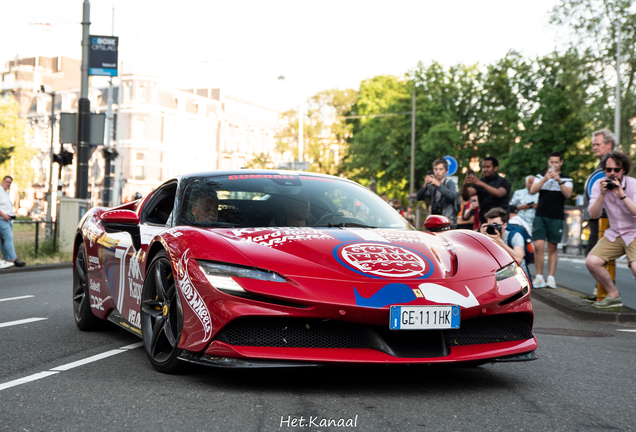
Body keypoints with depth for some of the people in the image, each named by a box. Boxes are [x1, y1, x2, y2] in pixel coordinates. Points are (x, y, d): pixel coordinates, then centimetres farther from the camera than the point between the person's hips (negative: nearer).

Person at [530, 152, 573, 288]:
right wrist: (545, 179, -15)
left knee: (552, 248, 2)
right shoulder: (540, 177, 13)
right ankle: (539, 278, -4)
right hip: (540, 216, 1)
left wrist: (559, 180, -21)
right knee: (538, 246, -9)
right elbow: (532, 191, -3)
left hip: (556, 218, -1)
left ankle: (551, 278, 5)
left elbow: (568, 194, -8)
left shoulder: (566, 179, 9)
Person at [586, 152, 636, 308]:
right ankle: (613, 295, 5)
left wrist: (622, 195, -31)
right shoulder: (599, 185, -1)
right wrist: (602, 194, -22)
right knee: (591, 261, -15)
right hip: (614, 234, 5)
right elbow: (593, 214, -9)